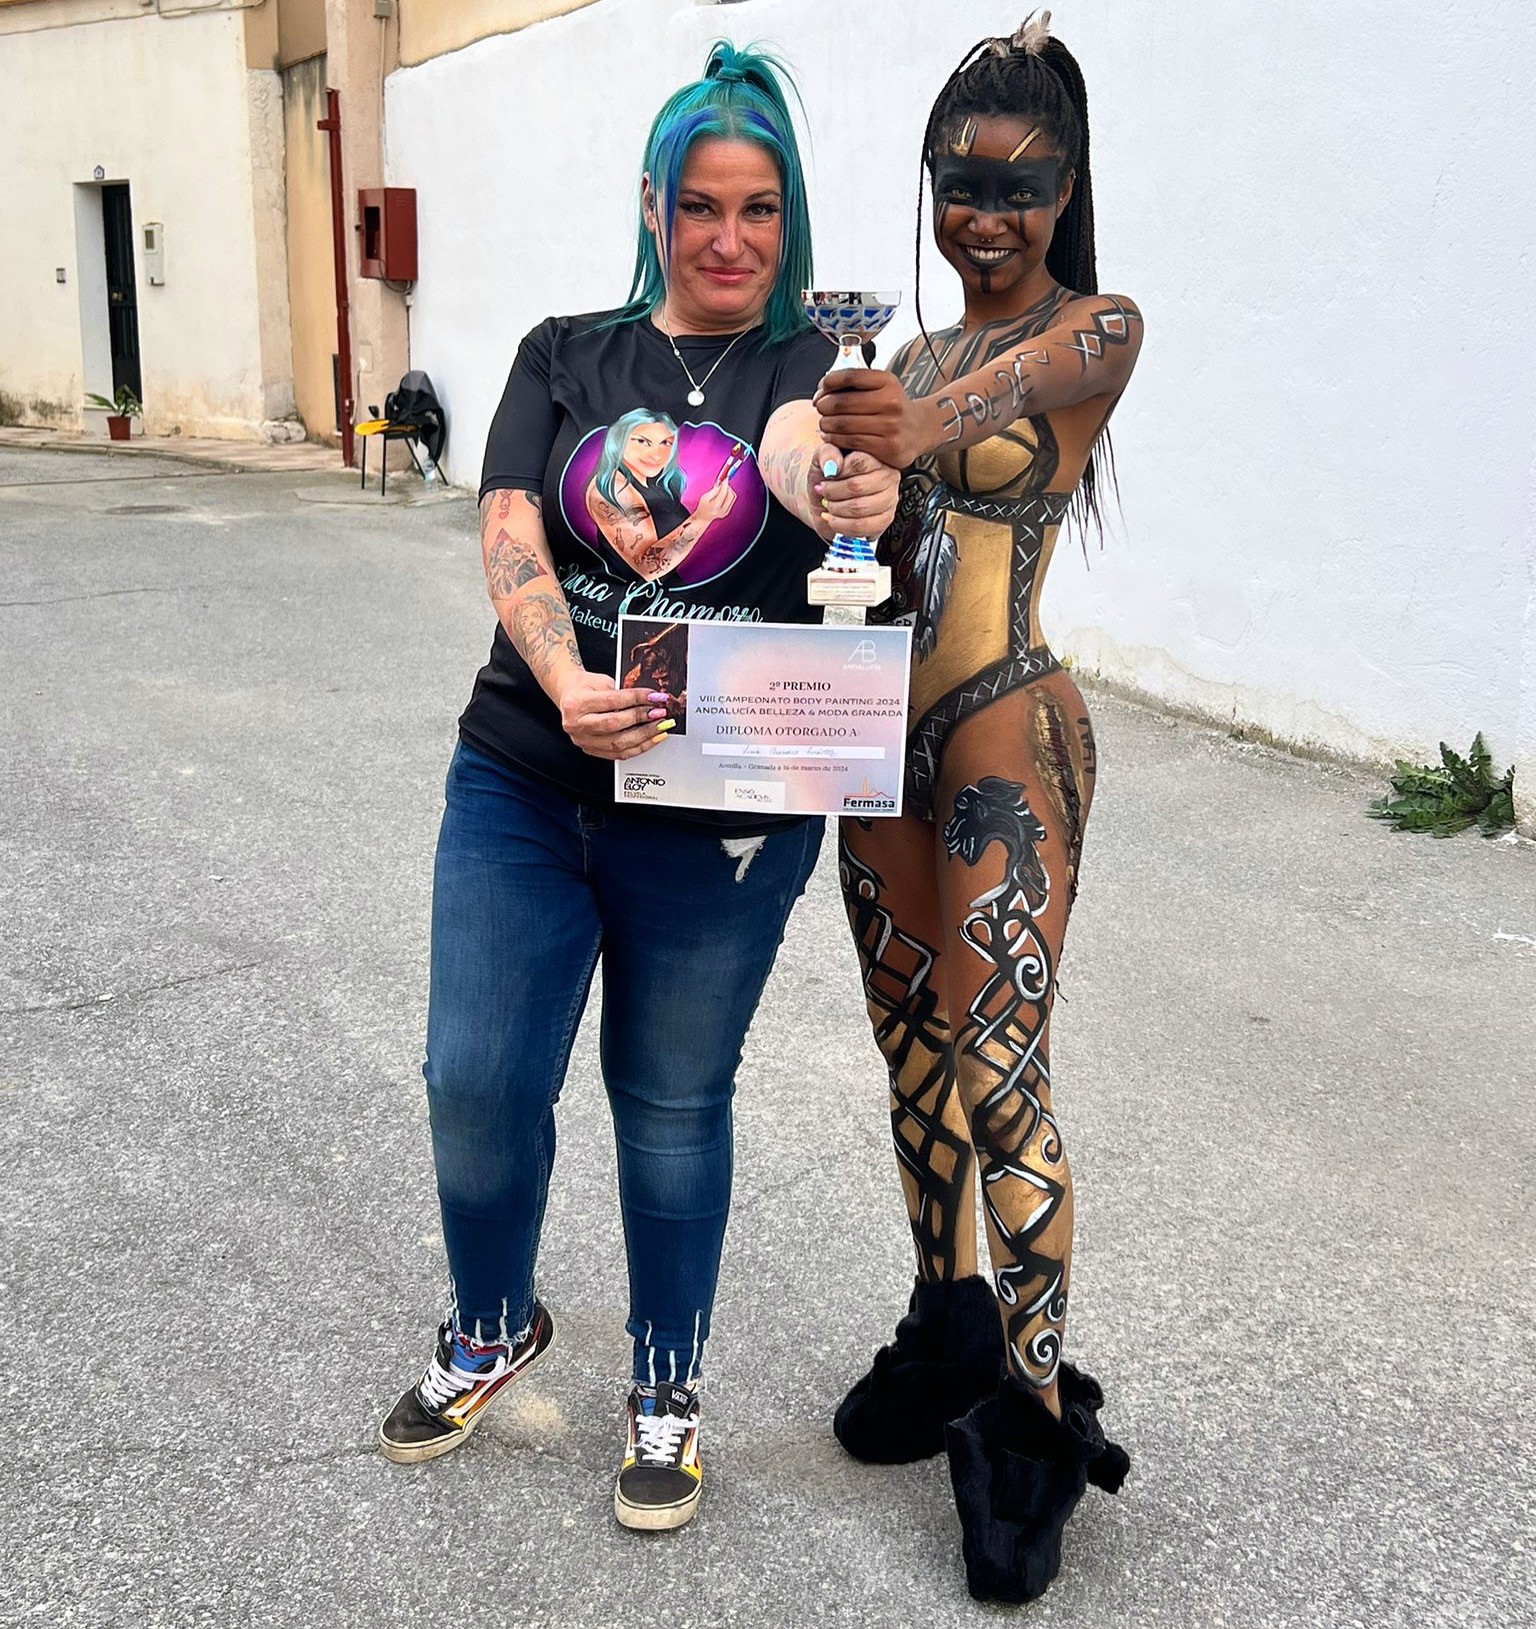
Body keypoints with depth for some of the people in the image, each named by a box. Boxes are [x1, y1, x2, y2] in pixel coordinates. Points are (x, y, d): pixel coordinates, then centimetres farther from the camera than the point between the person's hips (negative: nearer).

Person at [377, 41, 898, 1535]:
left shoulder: (817, 367, 1)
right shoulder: (566, 357, 5)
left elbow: (793, 448, -23)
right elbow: (509, 540, -8)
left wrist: (842, 493, -48)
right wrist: (563, 682, -27)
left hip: (718, 819, -2)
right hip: (521, 787, 2)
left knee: (672, 1102, 10)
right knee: (476, 1079, 4)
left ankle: (667, 1393, 33)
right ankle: (492, 1331, 36)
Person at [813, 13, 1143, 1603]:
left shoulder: (1095, 330, -6)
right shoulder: (915, 351, 16)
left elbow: (991, 395, -30)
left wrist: (914, 424, -52)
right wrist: (843, 447, -17)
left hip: (1005, 728, -7)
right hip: (883, 724, 7)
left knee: (999, 1067, -8)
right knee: (912, 1045, 14)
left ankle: (1034, 1417, 4)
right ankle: (948, 1334, 30)